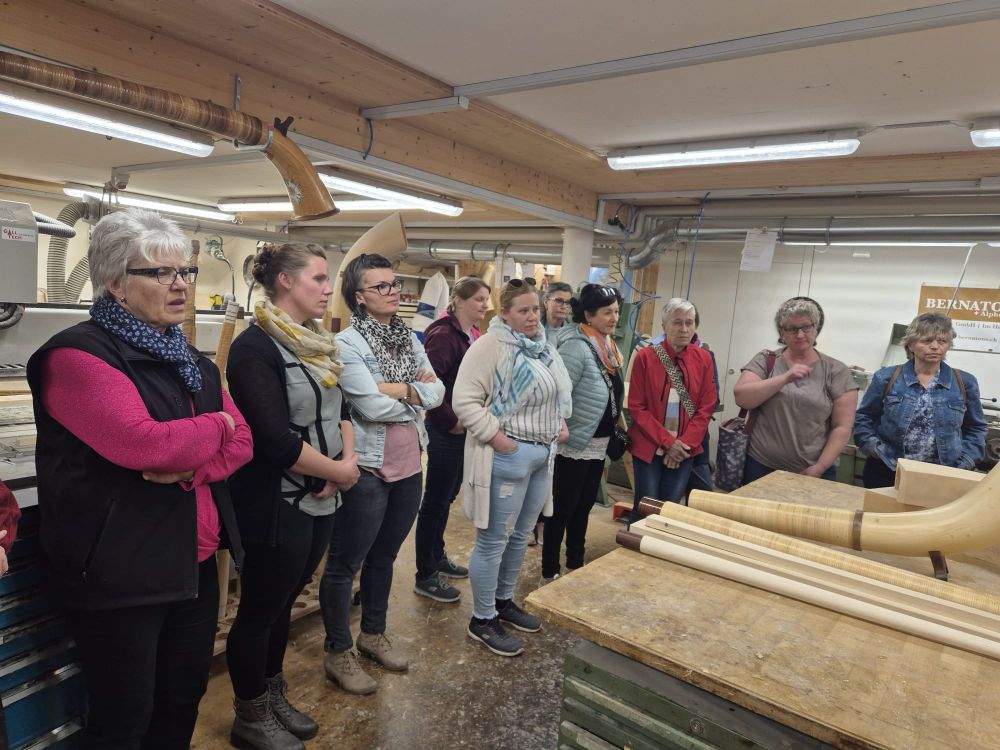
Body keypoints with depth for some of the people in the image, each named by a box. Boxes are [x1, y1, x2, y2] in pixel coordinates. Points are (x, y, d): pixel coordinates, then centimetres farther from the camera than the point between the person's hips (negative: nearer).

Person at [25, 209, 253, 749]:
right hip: (118, 573, -7)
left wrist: (192, 468, -15)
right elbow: (143, 444, -27)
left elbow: (241, 440, 5)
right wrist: (215, 426, -9)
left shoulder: (189, 360, 11)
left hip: (194, 564, 7)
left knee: (185, 698, 20)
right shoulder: (77, 355, -13)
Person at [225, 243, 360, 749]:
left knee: (283, 603, 21)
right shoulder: (255, 347, -18)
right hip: (279, 503, -7)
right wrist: (339, 470, -13)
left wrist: (348, 459, -6)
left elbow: (339, 408, 12)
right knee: (260, 610, 10)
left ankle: (273, 698, 39)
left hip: (320, 499, 8)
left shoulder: (316, 343, 7)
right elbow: (276, 442, -25)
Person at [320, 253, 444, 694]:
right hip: (367, 469, -7)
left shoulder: (408, 337, 6)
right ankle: (338, 654, 28)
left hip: (408, 465, 7)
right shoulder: (347, 342, -14)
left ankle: (373, 635, 41)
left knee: (384, 556, 22)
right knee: (346, 563, 9)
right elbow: (372, 407, -23)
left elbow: (437, 392, -2)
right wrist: (416, 395, -8)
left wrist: (399, 388, -16)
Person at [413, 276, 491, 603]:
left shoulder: (473, 335, 10)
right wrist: (450, 422, -17)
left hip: (465, 430, 9)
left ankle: (437, 556, 37)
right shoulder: (444, 334, -17)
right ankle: (425, 576, 16)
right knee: (436, 500, 3)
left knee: (447, 496, 20)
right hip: (446, 431, -9)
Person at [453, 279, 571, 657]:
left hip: (542, 454, 9)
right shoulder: (490, 346, -14)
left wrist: (560, 423, 9)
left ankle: (503, 602, 37)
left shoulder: (544, 348, 12)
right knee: (493, 540, 3)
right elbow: (464, 400, -19)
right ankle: (482, 620, 19)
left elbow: (558, 394, 25)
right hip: (507, 455, -8)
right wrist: (497, 438, -21)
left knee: (519, 536, 19)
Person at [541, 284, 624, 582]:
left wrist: (615, 432, 18)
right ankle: (549, 572, 18)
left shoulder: (608, 346, 9)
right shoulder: (576, 346, -20)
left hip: (598, 443, 9)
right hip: (575, 444, -9)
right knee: (563, 508, 3)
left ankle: (575, 566, 33)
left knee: (584, 506, 18)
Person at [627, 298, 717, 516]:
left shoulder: (703, 359, 2)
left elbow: (706, 408, 3)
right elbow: (636, 407, -7)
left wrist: (684, 443, -8)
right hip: (648, 446, -2)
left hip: (685, 448, 3)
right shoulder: (645, 357, -7)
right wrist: (667, 441, -12)